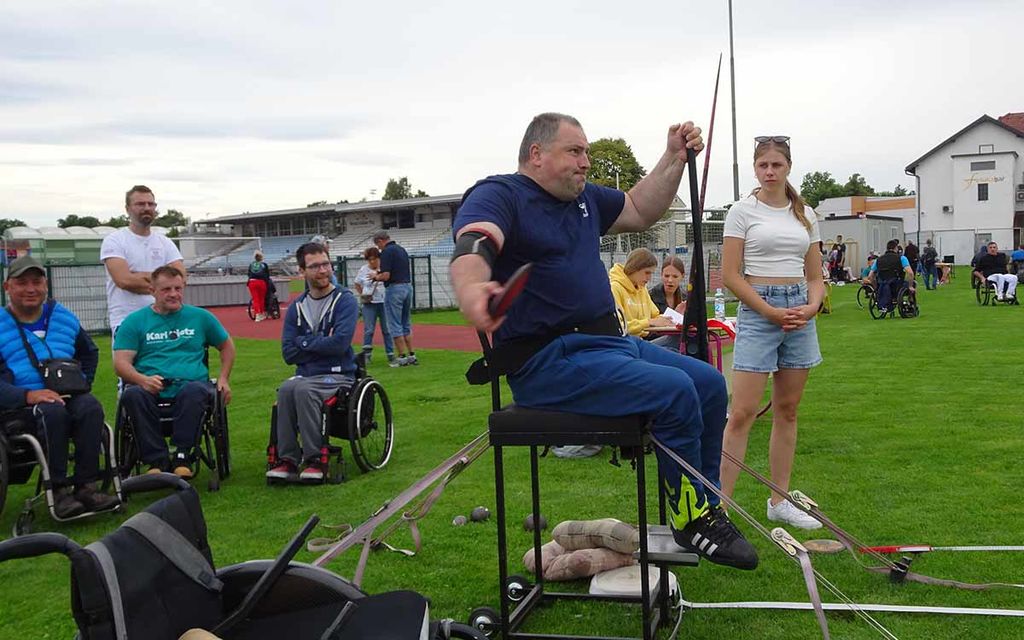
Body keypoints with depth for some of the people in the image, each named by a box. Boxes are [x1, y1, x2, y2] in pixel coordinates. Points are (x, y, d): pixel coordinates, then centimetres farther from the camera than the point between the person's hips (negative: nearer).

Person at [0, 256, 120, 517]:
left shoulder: (64, 318, 19)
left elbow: (89, 353, 33)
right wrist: (27, 395, -21)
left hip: (68, 397, 3)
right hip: (21, 406, -3)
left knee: (91, 406, -29)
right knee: (53, 412, -35)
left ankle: (85, 486, -28)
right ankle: (59, 491, -29)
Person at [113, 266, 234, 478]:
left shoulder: (200, 317, 19)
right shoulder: (135, 321, 14)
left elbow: (226, 346, 29)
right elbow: (121, 362, 4)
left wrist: (224, 378, 14)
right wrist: (143, 379, -17)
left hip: (191, 383, 0)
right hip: (150, 386, 0)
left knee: (195, 391, -37)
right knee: (132, 395, -35)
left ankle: (182, 456, -27)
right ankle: (157, 460, -27)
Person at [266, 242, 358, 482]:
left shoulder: (345, 300, -2)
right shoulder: (296, 308, 12)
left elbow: (339, 343, -16)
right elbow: (289, 353, 3)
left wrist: (304, 342, -4)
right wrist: (321, 343, -8)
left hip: (338, 375, -4)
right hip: (305, 374, 4)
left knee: (302, 388, -32)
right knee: (287, 388, -29)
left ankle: (315, 459, -21)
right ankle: (287, 459, -22)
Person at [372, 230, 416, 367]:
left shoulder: (387, 251, -12)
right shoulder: (401, 249, 15)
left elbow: (386, 276, -19)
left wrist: (376, 277, 2)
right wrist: (381, 273, 22)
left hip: (394, 288, -8)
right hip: (408, 286, 8)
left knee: (395, 324, 0)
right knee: (406, 323, 15)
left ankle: (402, 357, 1)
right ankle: (411, 355, 15)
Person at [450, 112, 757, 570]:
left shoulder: (583, 198, 17)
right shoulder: (499, 195, -9)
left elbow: (640, 211, 29)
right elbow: (472, 247, -30)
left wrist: (674, 157, 15)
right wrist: (471, 289, -53)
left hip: (608, 342, 9)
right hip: (547, 362, -9)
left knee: (709, 384, 3)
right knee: (674, 390, -23)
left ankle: (703, 508, 16)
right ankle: (691, 520, -4)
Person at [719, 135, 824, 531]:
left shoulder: (805, 215, 12)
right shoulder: (743, 211, -2)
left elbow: (815, 276, 14)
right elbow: (731, 276, -7)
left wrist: (811, 307, -7)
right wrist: (771, 312, -14)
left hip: (800, 313, 5)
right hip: (757, 311, -5)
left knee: (787, 411, 10)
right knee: (742, 413, -9)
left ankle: (779, 502, 20)